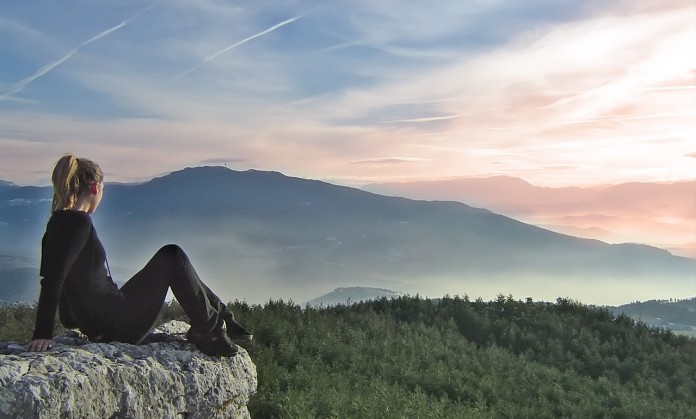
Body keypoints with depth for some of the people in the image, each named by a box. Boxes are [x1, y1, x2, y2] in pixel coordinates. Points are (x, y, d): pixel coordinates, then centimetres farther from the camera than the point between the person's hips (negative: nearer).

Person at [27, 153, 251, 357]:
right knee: (172, 256, -4)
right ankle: (208, 330, 1)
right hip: (116, 324, -10)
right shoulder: (78, 222, -19)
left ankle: (220, 316, 24)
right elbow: (53, 280, -26)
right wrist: (43, 334, -27)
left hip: (100, 324, 10)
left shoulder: (59, 223, 10)